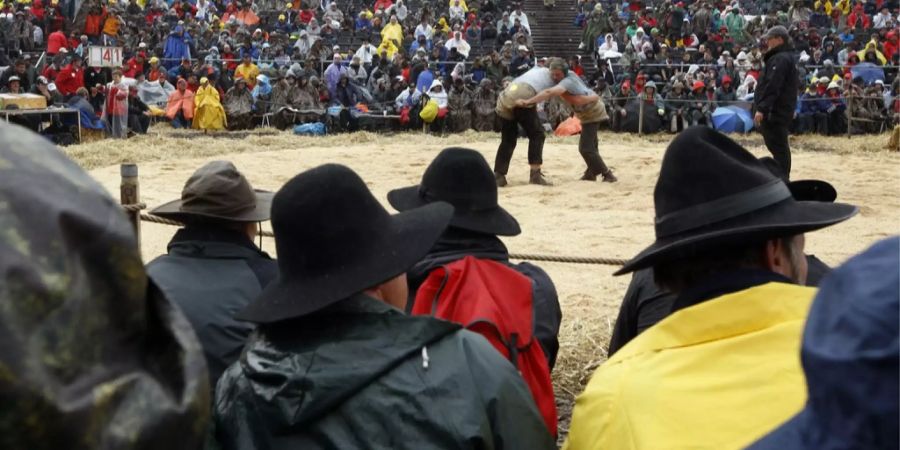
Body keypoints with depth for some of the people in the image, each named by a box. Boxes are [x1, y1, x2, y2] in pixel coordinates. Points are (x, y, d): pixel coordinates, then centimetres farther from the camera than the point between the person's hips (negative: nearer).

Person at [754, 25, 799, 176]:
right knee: (780, 147, 15)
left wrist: (762, 108, -29)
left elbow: (772, 86, -25)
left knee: (778, 147, -10)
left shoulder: (780, 59, -16)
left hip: (775, 112, -11)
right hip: (783, 111, 11)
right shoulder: (789, 57, 19)